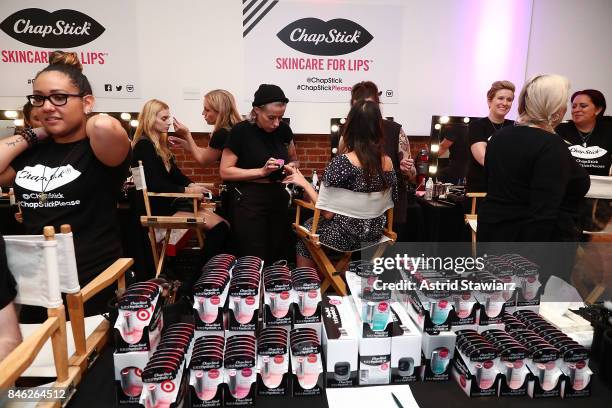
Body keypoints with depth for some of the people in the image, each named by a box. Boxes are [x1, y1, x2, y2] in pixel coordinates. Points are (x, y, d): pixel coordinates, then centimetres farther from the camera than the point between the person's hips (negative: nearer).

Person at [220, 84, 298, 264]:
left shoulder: (283, 129, 3)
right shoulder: (241, 131, -10)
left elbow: (293, 159, 19)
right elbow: (225, 171, -10)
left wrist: (292, 166, -4)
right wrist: (262, 171, -19)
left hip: (278, 198, 5)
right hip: (249, 201, -4)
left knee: (277, 259, 9)